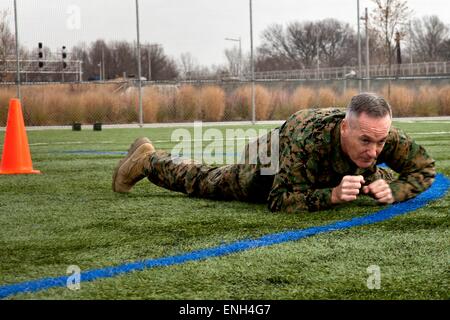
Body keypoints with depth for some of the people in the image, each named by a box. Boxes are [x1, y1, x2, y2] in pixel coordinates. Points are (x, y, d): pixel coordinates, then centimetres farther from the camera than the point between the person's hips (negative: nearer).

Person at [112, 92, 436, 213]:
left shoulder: (386, 137, -39)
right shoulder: (308, 141, -51)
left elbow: (425, 168, -23)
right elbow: (280, 201, -46)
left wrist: (394, 189, -43)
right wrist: (331, 195, -60)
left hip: (334, 173, 5)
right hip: (273, 163, -5)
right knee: (206, 181, 18)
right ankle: (148, 160, 44)